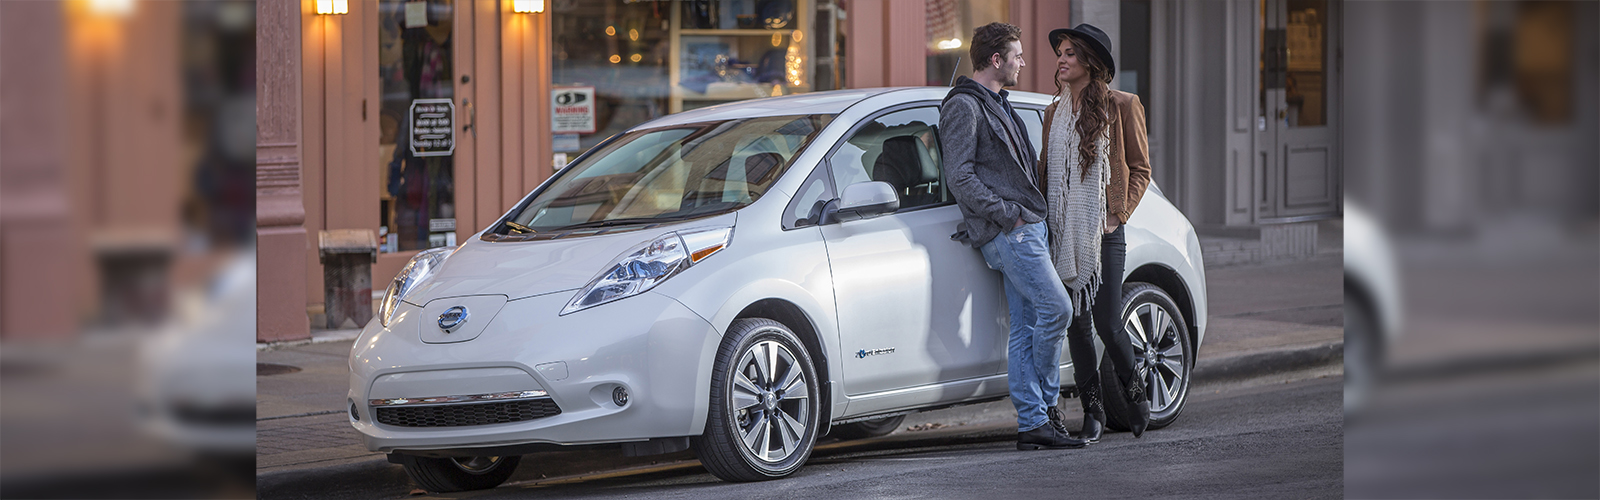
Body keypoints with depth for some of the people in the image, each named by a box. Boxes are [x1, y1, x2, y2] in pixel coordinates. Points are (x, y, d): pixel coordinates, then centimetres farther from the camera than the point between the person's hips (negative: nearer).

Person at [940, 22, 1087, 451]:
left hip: (1027, 226, 9)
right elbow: (960, 177, -16)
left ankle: (1032, 423, 3)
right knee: (1055, 307, -14)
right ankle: (1045, 401, 2)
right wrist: (1008, 214, -16)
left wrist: (1031, 212, 16)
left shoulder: (998, 105, 22)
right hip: (1007, 233, -9)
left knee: (1026, 327, 5)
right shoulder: (963, 106, -8)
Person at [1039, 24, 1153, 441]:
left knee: (1106, 323, -9)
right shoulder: (1055, 112, 14)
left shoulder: (1122, 106, -1)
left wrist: (1119, 214, -7)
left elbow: (1140, 169, 2)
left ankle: (1134, 394, 16)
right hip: (1063, 233, 5)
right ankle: (1092, 411, 11)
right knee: (1076, 323, 3)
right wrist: (1043, 213, 6)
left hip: (1104, 233, -5)